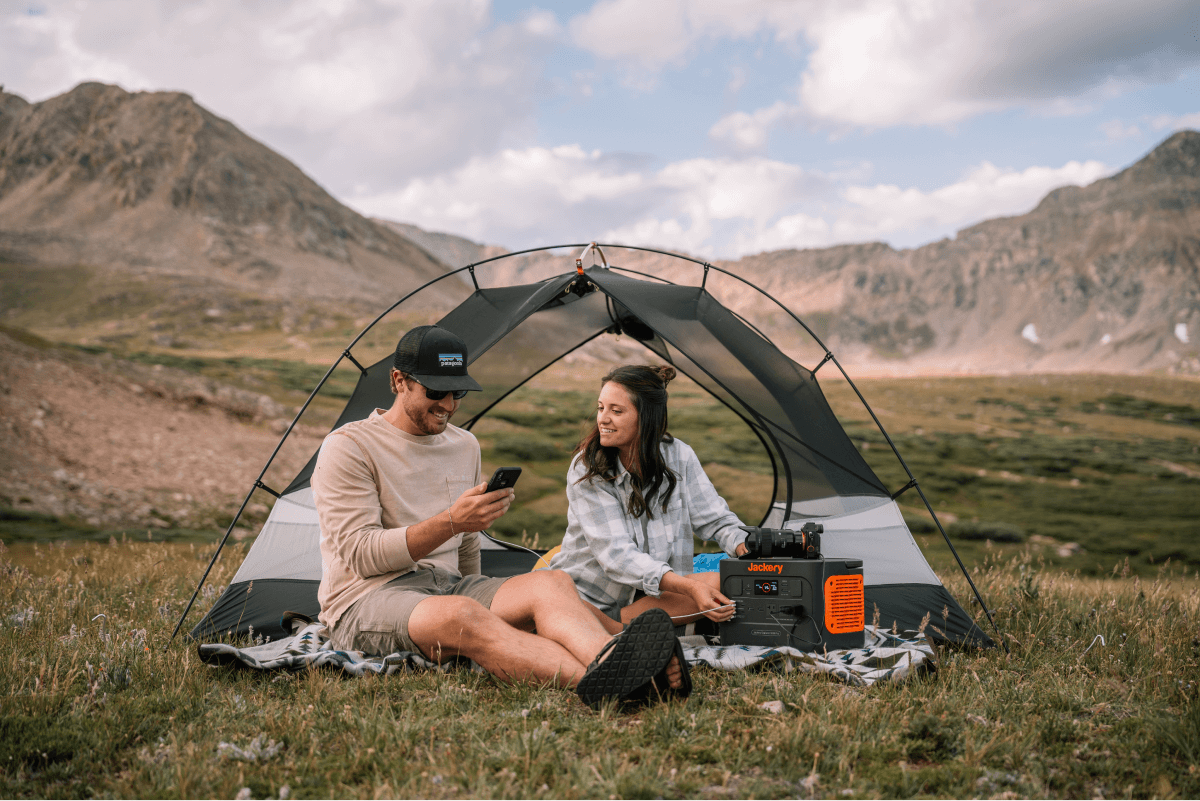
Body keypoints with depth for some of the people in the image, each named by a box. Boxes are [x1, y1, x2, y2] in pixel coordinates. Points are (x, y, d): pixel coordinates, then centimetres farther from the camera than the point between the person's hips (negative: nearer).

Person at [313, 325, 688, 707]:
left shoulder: (465, 445, 16)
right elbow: (360, 557, -14)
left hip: (448, 587, 6)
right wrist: (450, 521, -22)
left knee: (551, 583, -24)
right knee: (459, 617, -40)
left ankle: (620, 664, -55)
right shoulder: (348, 447, -5)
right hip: (367, 601, -6)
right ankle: (598, 685, -61)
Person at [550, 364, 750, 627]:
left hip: (653, 596, 5)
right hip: (587, 595, -4)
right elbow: (615, 553, -22)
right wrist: (689, 587, -34)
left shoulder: (679, 457, -4)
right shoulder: (586, 469, -14)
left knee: (720, 583, -24)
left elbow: (716, 520, 5)